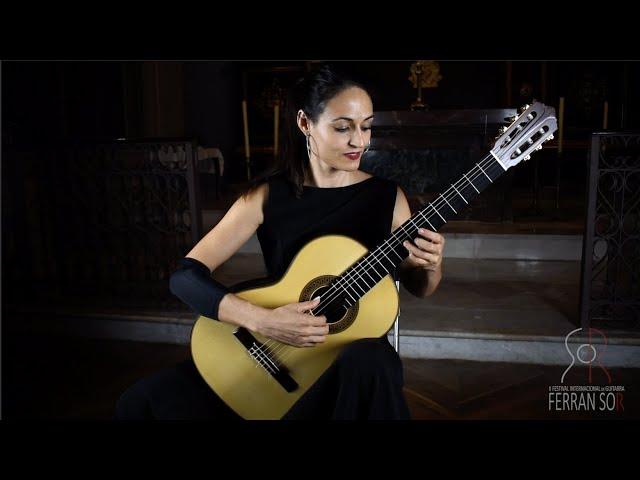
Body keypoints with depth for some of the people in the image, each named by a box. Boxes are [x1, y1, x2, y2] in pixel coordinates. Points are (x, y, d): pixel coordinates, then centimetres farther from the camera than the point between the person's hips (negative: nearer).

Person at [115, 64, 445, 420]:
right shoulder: (266, 196, -5)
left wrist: (432, 266, -15)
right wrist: (262, 321, -25)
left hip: (354, 349, 0)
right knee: (143, 401, -17)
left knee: (368, 362, -39)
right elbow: (186, 276, -11)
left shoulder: (387, 197, -2)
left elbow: (419, 288, 9)